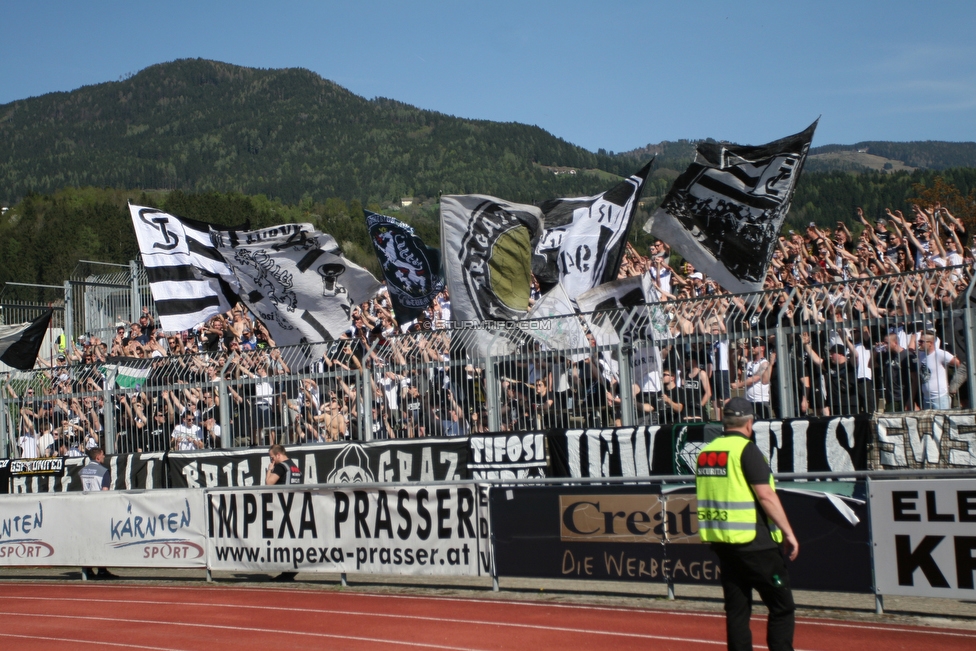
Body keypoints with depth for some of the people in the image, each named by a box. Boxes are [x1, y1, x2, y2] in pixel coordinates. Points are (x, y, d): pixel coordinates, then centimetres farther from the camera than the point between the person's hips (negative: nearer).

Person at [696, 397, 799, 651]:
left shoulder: (706, 452, 11)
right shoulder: (746, 449, -11)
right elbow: (765, 494, -16)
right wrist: (788, 532, -12)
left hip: (719, 540, 7)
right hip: (753, 541, -7)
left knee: (736, 609, 11)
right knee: (781, 606, -1)